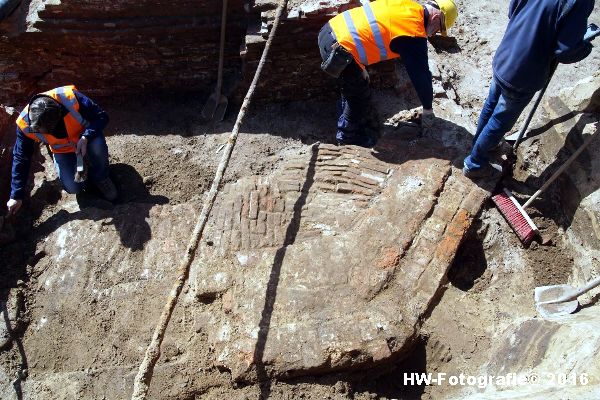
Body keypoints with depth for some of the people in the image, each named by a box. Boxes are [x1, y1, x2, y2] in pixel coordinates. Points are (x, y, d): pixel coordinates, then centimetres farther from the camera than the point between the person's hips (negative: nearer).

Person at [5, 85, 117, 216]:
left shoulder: (70, 98, -37)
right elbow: (21, 158, -14)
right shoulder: (24, 124, -26)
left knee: (97, 145, -37)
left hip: (85, 137, -1)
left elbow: (101, 116, -24)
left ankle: (100, 178, -6)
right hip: (62, 150, 2)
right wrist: (16, 196, -11)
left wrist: (85, 138, -41)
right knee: (74, 187, -18)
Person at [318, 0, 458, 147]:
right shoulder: (414, 35, -13)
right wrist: (428, 109, 7)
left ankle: (347, 121, 49)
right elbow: (421, 74, -6)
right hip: (338, 49, -9)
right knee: (361, 96, 10)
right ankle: (347, 134, 29)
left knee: (353, 86, 29)